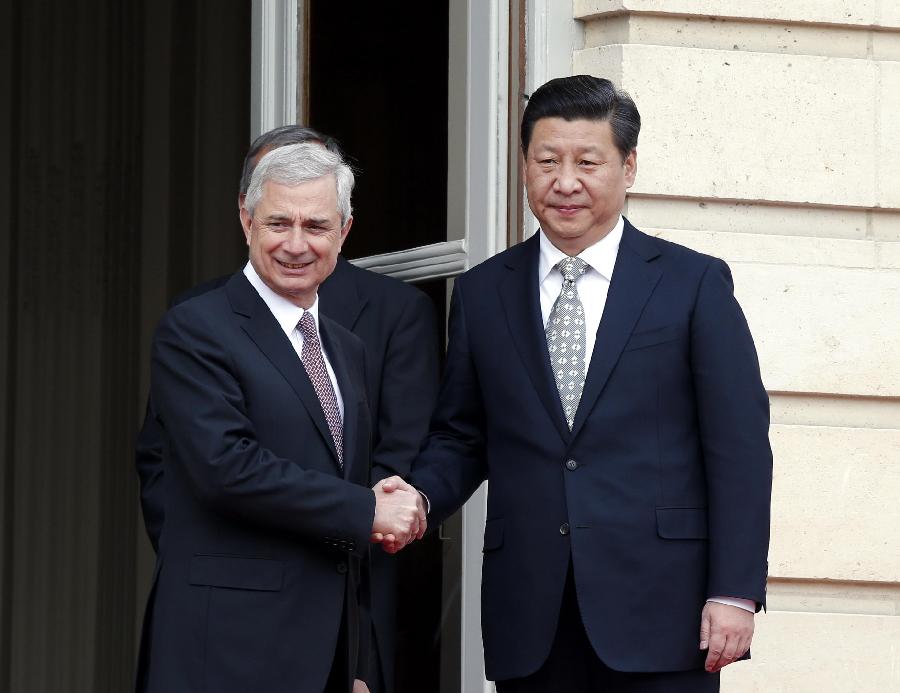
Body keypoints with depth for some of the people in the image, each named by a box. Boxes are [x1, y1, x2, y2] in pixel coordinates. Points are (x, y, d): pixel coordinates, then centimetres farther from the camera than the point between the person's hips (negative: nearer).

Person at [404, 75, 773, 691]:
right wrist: (417, 500, -6)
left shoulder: (694, 284, 4)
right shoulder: (481, 294, 13)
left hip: (658, 615, -2)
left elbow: (740, 449, 0)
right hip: (529, 621, 3)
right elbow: (460, 438, 16)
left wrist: (736, 593, -8)